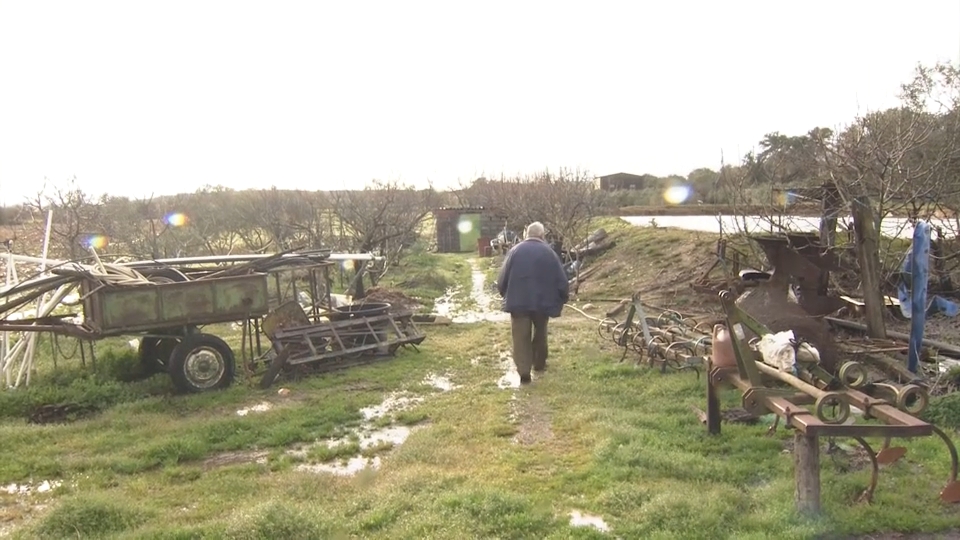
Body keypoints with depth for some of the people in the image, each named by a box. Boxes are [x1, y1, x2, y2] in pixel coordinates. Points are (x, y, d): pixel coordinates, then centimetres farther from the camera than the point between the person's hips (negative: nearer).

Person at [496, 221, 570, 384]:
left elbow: (502, 278, 2)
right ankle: (539, 364, 35)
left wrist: (505, 293, 21)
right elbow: (561, 279, 0)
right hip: (542, 301, 1)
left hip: (518, 302, -1)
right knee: (540, 334, 22)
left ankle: (524, 372, -6)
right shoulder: (549, 252, -3)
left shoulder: (515, 251, -2)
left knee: (521, 337, 2)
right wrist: (564, 297, 18)